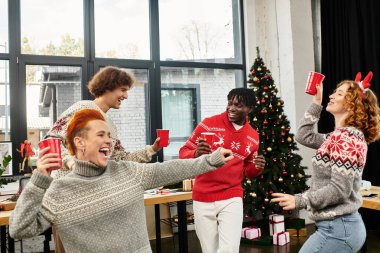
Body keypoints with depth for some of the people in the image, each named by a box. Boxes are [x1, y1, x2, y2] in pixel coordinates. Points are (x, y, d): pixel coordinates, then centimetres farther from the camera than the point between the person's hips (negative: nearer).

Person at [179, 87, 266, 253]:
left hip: (232, 199, 2)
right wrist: (196, 153, -27)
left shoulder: (252, 137, 4)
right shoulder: (209, 124, -7)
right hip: (203, 199, -1)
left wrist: (257, 168, -7)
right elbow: (183, 152, -5)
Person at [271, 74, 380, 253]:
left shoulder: (345, 137, -19)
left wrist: (299, 200, -18)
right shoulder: (343, 136, 10)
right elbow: (303, 137, 18)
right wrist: (316, 103, 13)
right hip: (343, 226, 10)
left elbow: (339, 190, -24)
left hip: (338, 229, -10)